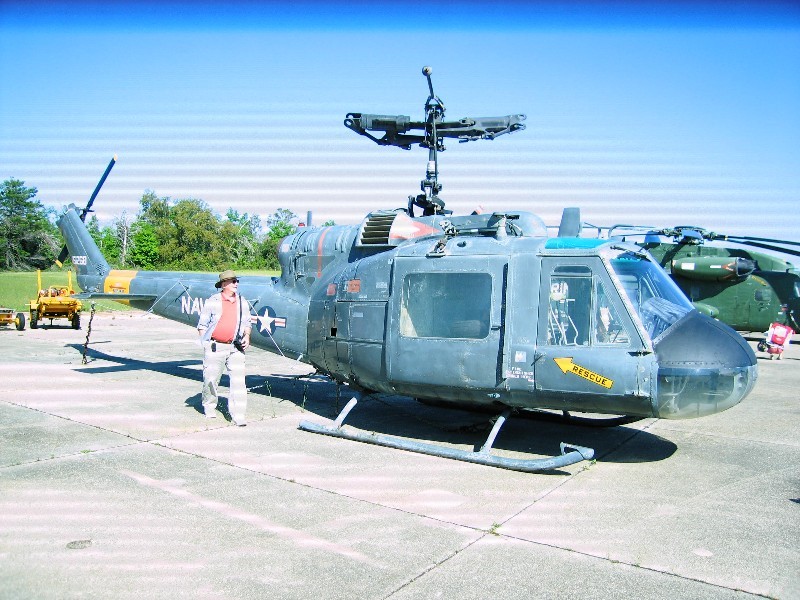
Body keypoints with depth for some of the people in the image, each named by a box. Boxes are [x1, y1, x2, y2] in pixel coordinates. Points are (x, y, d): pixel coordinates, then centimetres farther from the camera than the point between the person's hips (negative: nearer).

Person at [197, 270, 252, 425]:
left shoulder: (242, 302, 12)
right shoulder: (212, 302, 0)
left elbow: (246, 323, 21)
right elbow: (202, 324, 3)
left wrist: (247, 336, 4)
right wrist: (206, 343, -5)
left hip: (235, 347, 3)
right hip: (215, 347, -3)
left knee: (238, 380, -6)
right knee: (211, 379, 6)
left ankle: (238, 415, -4)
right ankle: (209, 407, 31)